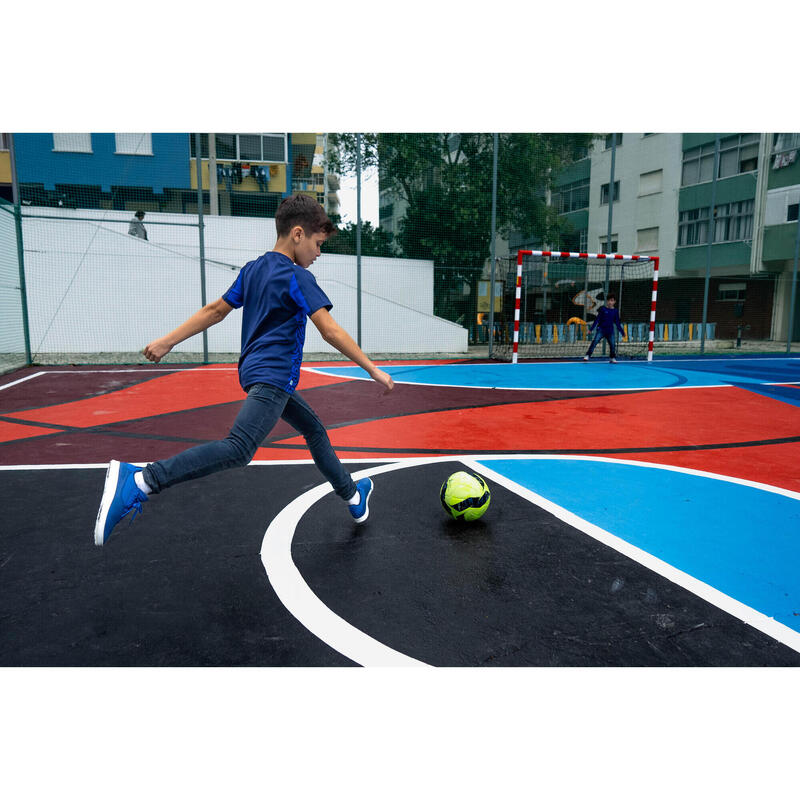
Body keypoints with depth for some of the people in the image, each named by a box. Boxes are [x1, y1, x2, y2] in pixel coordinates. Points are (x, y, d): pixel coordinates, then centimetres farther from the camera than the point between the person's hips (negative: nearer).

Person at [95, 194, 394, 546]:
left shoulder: (253, 269, 15)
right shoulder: (298, 277, -10)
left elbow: (215, 310, 14)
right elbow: (331, 332, -16)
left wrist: (167, 341, 17)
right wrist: (373, 370, -11)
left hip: (256, 370, 11)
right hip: (273, 375, -11)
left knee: (315, 430, 22)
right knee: (238, 448, -25)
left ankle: (352, 496, 36)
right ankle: (139, 481, -34)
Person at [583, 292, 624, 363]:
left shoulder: (615, 311, 4)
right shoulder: (603, 309, -1)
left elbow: (617, 323, 11)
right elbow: (597, 319, 0)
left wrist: (622, 332, 10)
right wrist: (591, 329, -3)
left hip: (610, 331, 2)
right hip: (601, 330, -2)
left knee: (612, 345, 1)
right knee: (594, 342, -13)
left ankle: (613, 358, 16)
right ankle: (587, 356, -12)